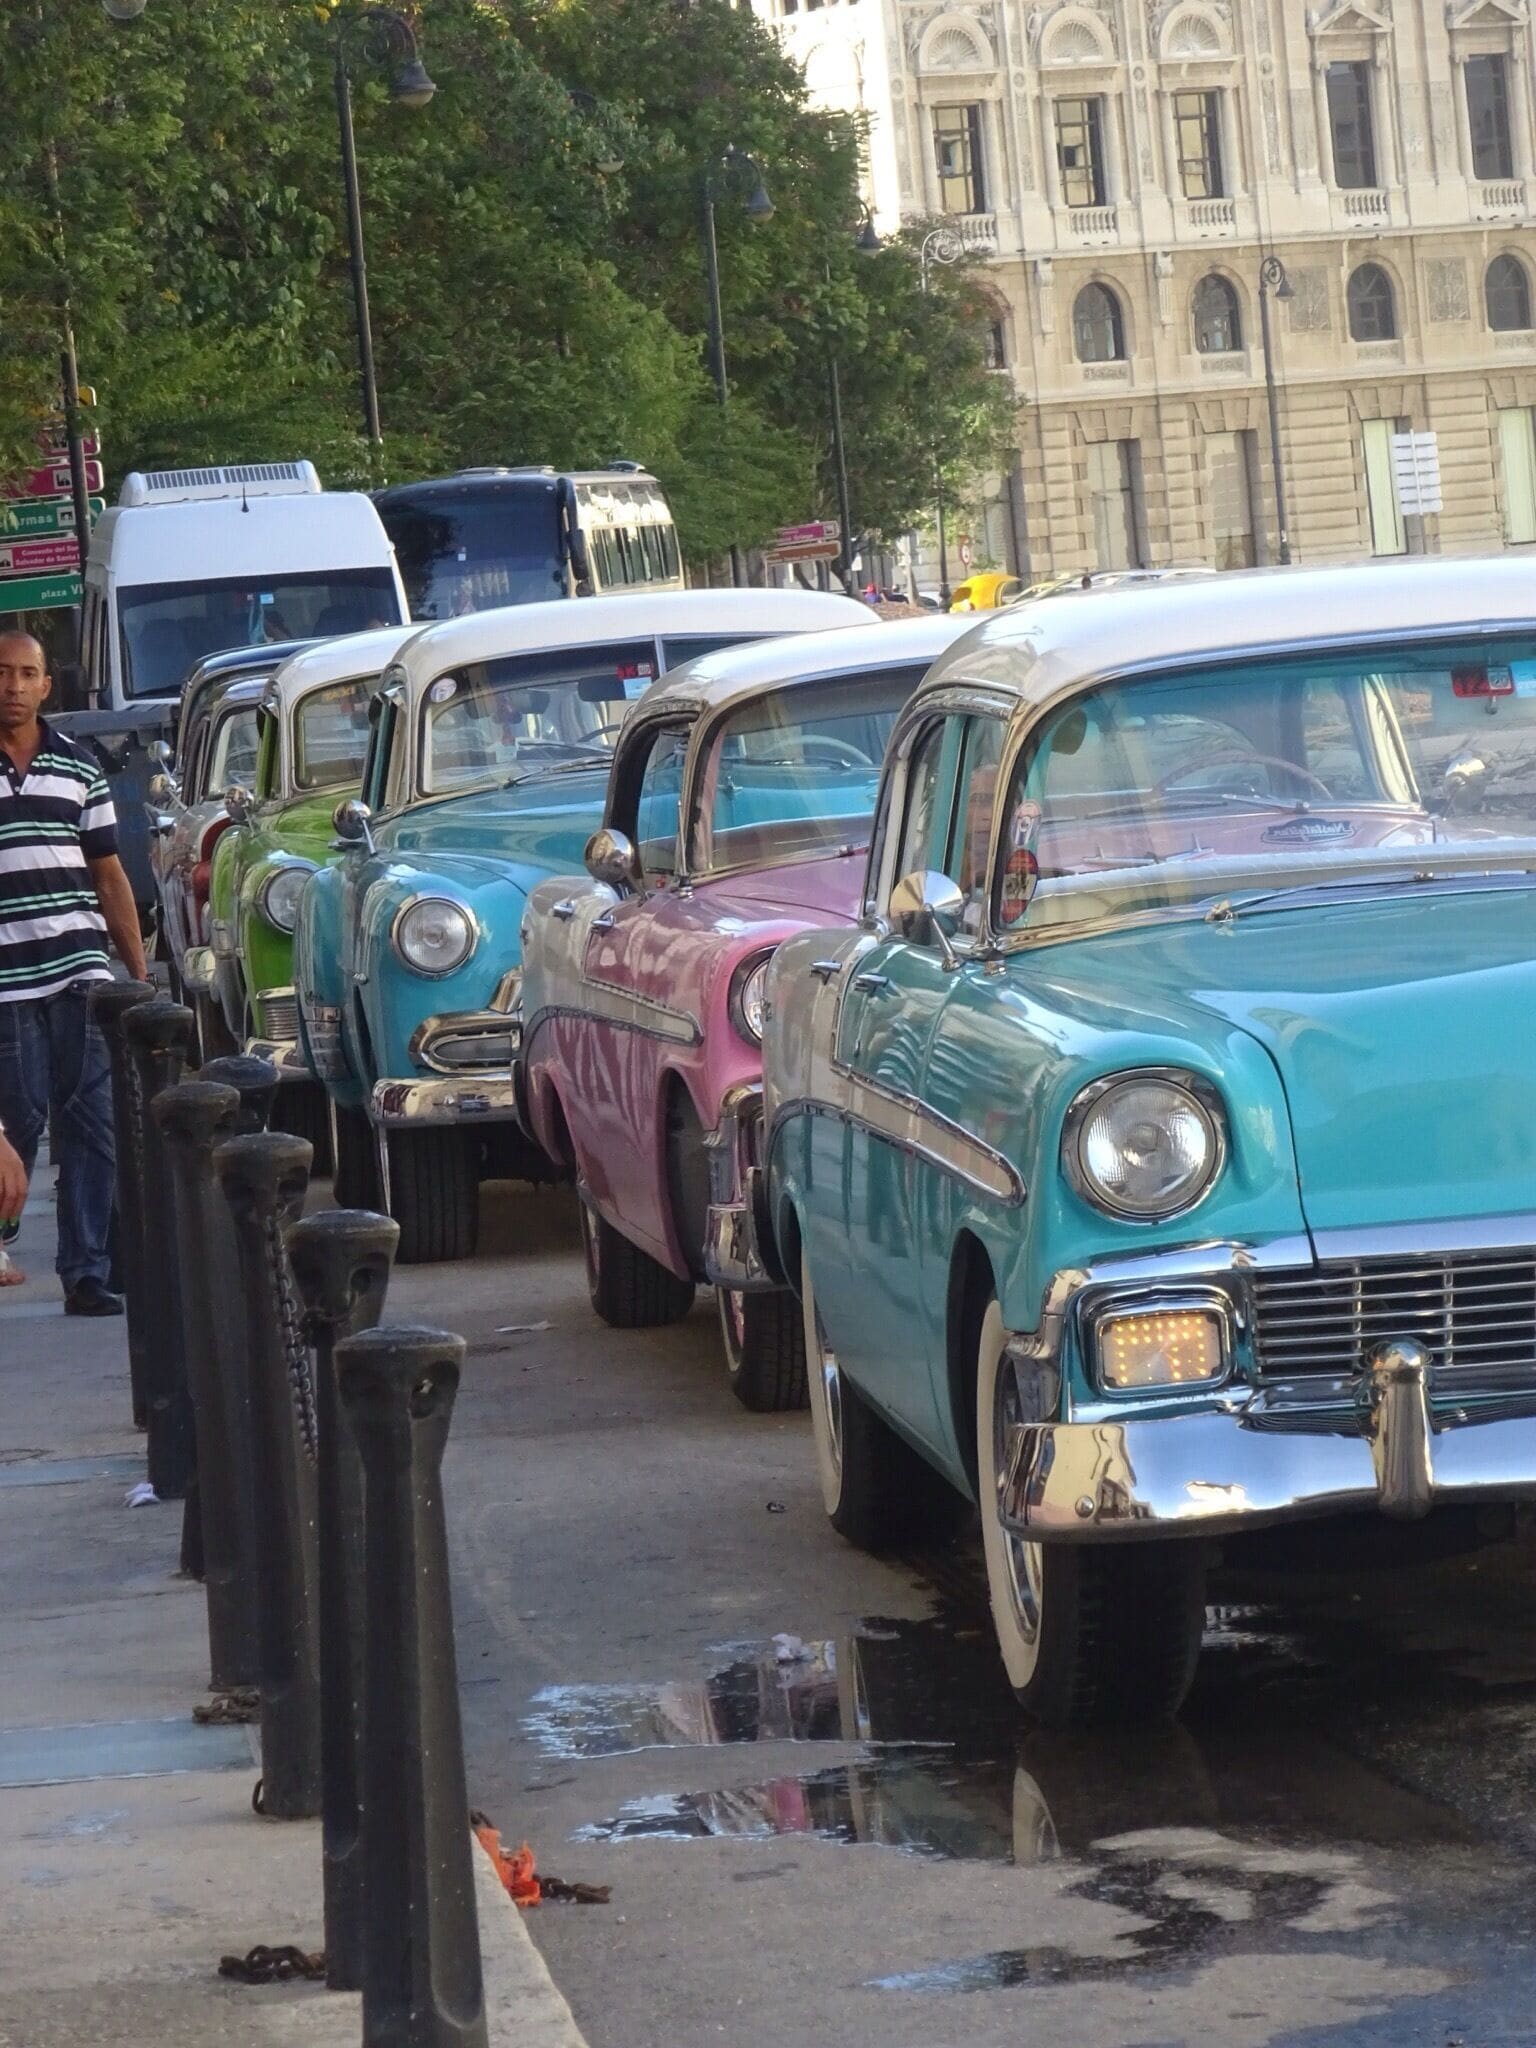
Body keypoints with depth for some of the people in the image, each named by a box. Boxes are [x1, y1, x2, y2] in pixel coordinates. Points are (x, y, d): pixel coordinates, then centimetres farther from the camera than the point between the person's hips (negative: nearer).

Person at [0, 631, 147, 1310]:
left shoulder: (78, 766, 12)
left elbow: (109, 878, 15)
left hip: (84, 974, 3)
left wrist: (141, 975, 11)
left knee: (95, 1125, -3)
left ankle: (88, 1274, 1)